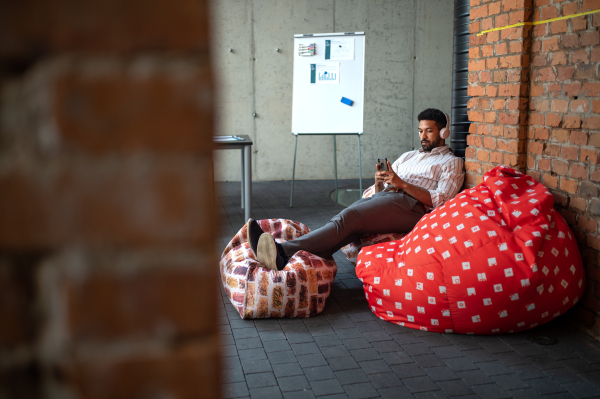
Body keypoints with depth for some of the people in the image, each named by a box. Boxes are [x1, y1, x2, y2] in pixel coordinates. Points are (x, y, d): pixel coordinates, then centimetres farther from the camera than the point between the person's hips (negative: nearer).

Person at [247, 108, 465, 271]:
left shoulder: (451, 162, 16)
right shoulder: (408, 156, 35)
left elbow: (439, 201, -1)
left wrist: (402, 184, -10)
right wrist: (380, 181, 2)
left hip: (410, 205, -6)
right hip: (383, 198, 6)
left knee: (349, 217, -32)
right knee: (345, 220, -28)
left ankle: (285, 252, -51)